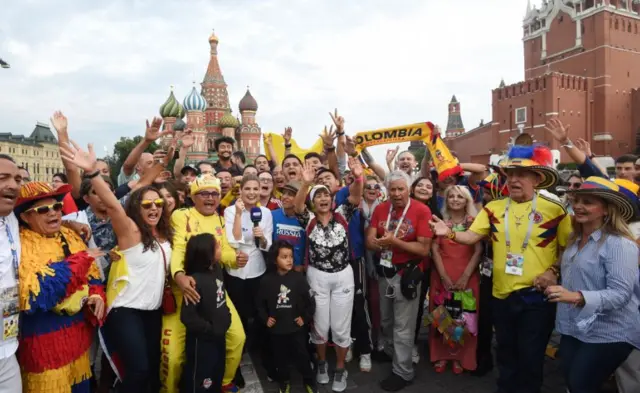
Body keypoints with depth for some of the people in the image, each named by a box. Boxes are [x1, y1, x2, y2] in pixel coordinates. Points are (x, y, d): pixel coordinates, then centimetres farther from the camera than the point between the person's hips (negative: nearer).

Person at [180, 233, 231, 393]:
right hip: (202, 340, -7)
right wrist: (210, 329, -21)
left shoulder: (217, 268, -5)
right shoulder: (196, 281, -29)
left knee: (217, 376, 26)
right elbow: (187, 316, -30)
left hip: (219, 336, 7)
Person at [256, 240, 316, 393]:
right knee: (281, 357, 17)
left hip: (296, 327, -1)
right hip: (276, 329, 1)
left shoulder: (298, 278, -11)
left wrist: (305, 318, -6)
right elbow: (260, 303, 4)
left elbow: (310, 301, -3)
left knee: (302, 356, 10)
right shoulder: (267, 280, -9)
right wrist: (265, 319, -4)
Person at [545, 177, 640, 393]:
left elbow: (620, 293, -25)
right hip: (573, 328, 7)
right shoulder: (575, 239, 6)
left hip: (608, 334, -7)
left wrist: (577, 297, -35)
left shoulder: (619, 244, -18)